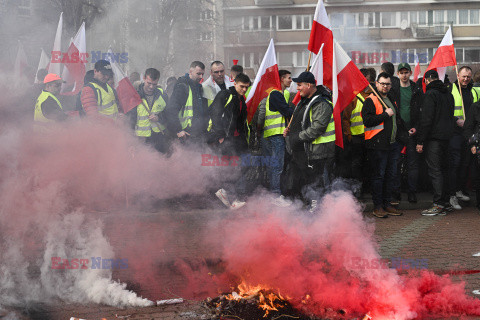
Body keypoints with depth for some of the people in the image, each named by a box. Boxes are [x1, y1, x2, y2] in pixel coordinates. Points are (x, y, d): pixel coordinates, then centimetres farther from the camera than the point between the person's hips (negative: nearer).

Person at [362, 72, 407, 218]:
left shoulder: (391, 99, 20)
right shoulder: (370, 101, -6)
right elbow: (367, 121, -19)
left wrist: (402, 134, 23)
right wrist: (385, 114, -16)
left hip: (393, 144, 8)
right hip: (378, 145, -8)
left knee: (391, 175, 10)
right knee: (378, 175, -4)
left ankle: (387, 203, 19)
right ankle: (378, 206, 1)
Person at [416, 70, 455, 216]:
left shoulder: (431, 94, -12)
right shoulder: (448, 94, 15)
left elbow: (426, 120, -17)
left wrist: (420, 141, -14)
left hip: (434, 138, -8)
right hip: (446, 137, 8)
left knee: (435, 171, -8)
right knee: (443, 169, 14)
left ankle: (439, 205, -10)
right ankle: (446, 202, 18)